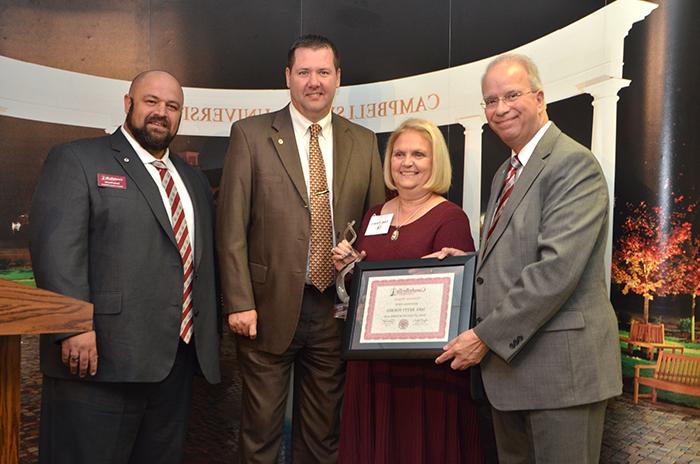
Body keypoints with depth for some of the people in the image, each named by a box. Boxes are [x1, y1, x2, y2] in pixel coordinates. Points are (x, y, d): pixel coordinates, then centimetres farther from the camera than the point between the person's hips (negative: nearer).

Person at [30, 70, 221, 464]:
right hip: (102, 358, -6)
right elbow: (57, 249, -11)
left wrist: (213, 329, 16)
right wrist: (74, 327, -20)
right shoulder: (76, 161, 0)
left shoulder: (195, 181, 20)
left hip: (179, 360, 6)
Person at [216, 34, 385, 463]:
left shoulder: (363, 142, 8)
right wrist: (240, 303, -10)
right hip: (270, 307, -2)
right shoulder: (251, 134, -1)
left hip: (336, 309, 3)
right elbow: (233, 226, -5)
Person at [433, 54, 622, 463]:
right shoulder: (506, 173, 17)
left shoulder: (573, 163, -12)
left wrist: (486, 336, -19)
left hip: (561, 365, -8)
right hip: (507, 361, 8)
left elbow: (558, 268, -22)